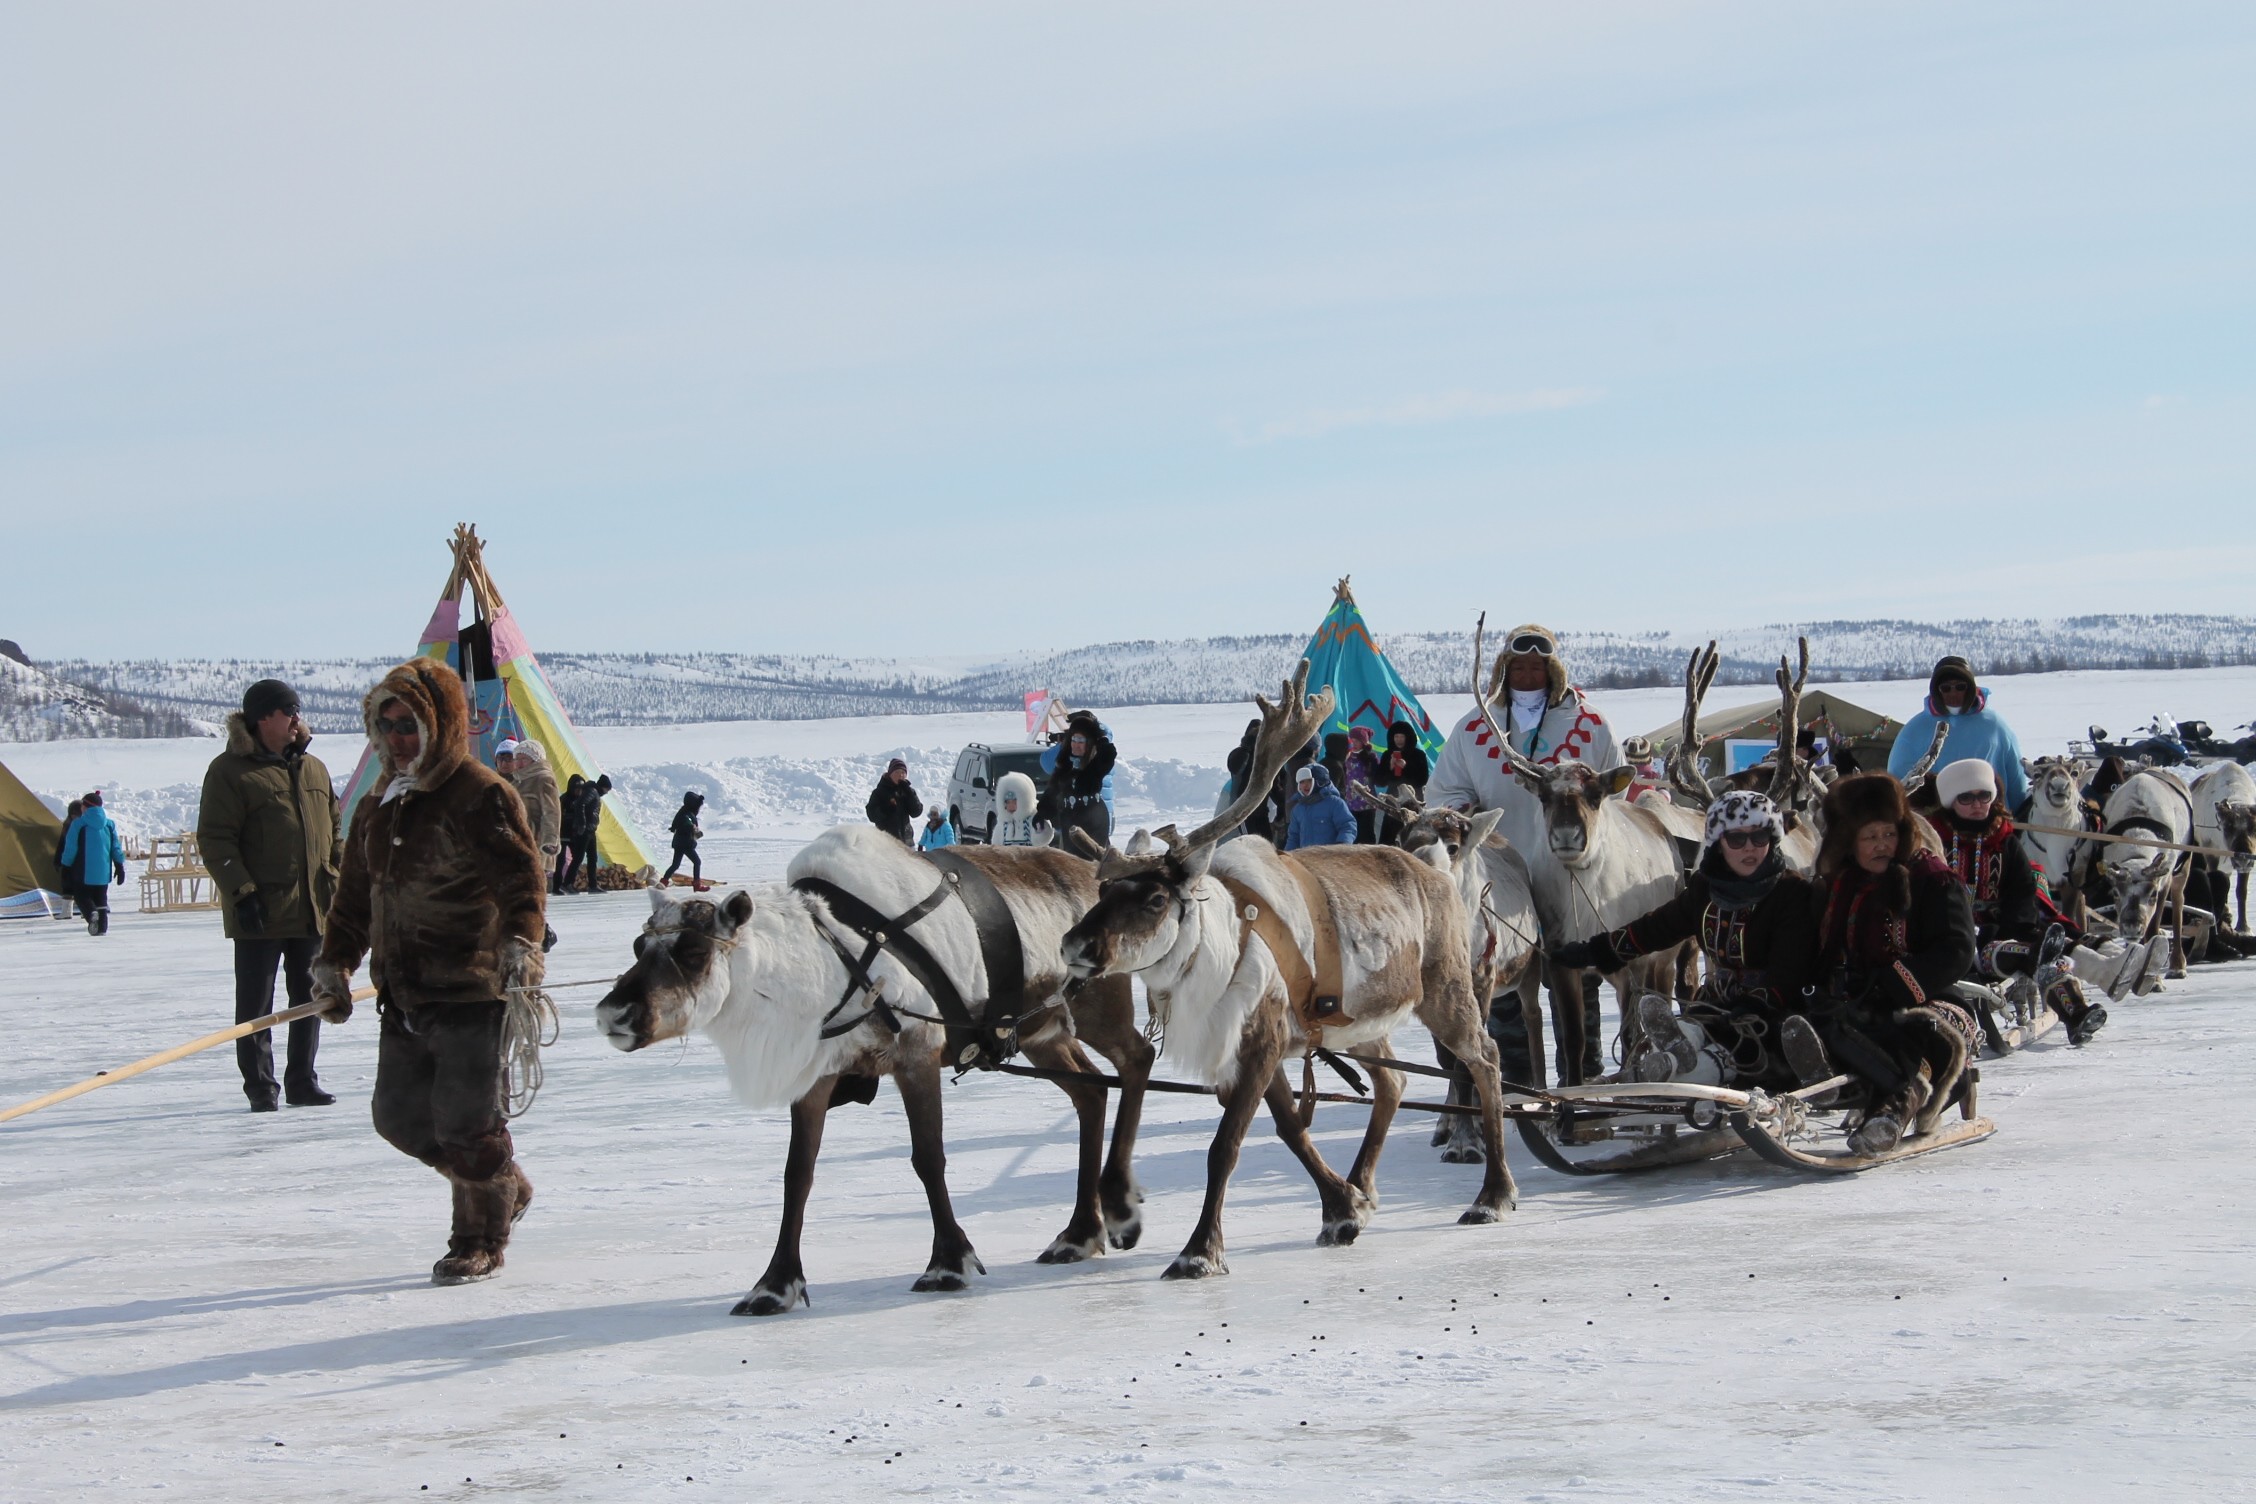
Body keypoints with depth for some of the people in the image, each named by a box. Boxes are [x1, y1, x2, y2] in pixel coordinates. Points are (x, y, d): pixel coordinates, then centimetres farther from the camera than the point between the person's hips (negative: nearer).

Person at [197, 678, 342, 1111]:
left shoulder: (313, 769, 13)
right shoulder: (231, 771, -7)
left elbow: (334, 831, 19)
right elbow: (214, 840, -11)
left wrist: (336, 883, 8)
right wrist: (242, 893, -17)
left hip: (312, 908, 6)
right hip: (260, 912, -6)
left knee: (309, 997, 10)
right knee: (256, 1003, 1)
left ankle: (302, 1082, 19)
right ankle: (260, 1087, 8)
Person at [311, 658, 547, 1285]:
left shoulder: (480, 795, -10)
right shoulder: (380, 803, 14)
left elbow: (523, 879, -18)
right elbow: (355, 893, 24)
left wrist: (521, 946, -31)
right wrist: (334, 965, 23)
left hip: (473, 995, -8)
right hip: (403, 994, 8)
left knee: (467, 1125, -3)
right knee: (399, 1117, 11)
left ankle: (480, 1241, 16)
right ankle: (506, 1189, 31)